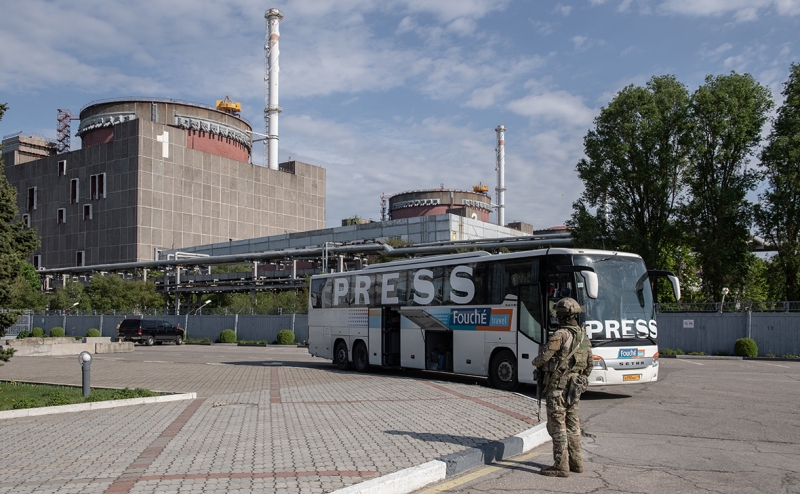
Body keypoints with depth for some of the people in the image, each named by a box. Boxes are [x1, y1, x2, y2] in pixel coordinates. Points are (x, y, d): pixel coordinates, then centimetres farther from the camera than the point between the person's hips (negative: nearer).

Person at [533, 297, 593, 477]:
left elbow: (544, 357, -17)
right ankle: (576, 461, 24)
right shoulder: (584, 337, 10)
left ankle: (561, 466, 0)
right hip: (574, 388, 9)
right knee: (572, 424, 16)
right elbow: (589, 366, 16)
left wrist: (535, 362, 5)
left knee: (557, 425, -3)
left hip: (558, 387, -8)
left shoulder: (561, 335, -17)